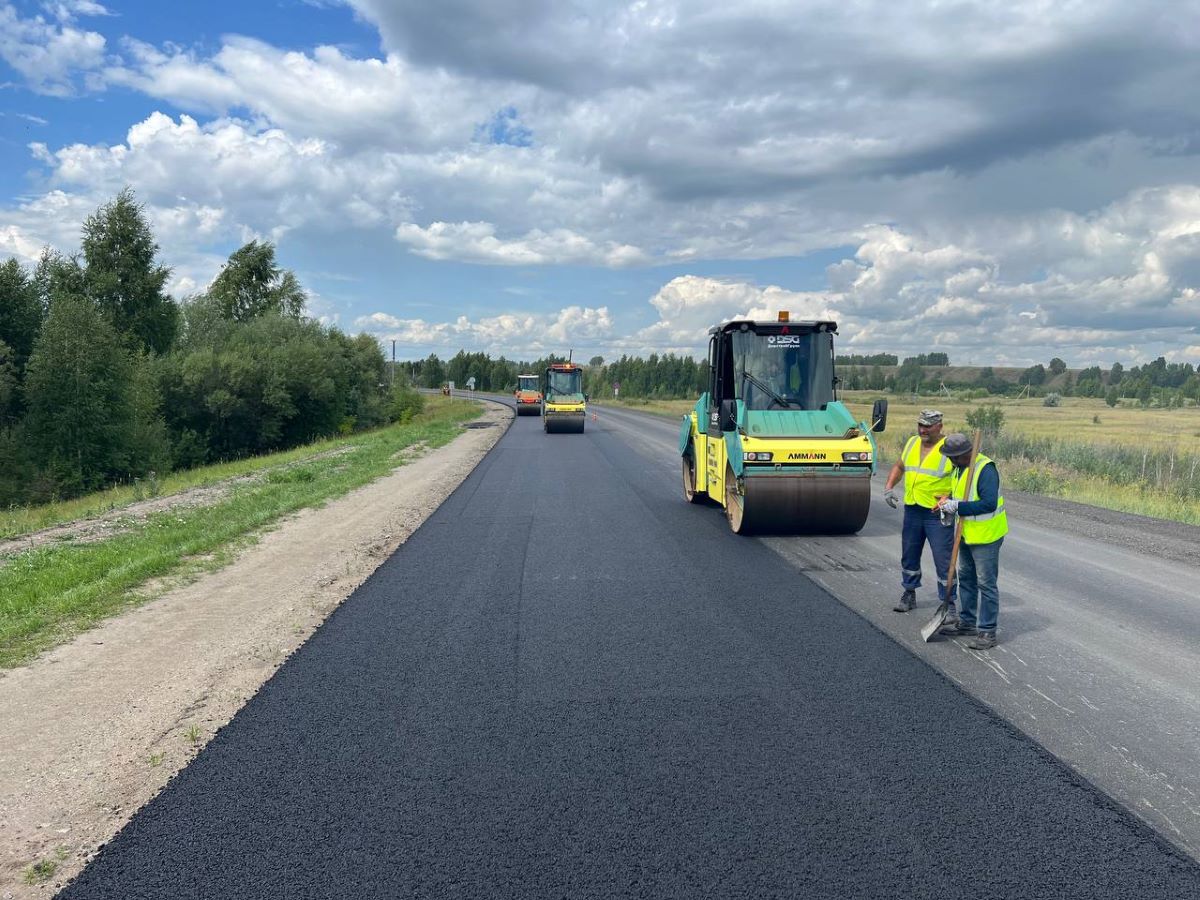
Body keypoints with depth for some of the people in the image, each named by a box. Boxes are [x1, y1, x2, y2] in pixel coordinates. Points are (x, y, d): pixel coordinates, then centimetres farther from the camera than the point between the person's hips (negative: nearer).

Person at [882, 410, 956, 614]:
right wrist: (888, 487, 7)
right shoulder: (912, 443, 9)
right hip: (912, 510, 6)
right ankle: (909, 593, 31)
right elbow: (899, 467, 21)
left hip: (938, 513, -6)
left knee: (943, 559, -2)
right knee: (909, 555, 16)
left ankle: (948, 601, 7)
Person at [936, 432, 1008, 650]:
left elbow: (989, 503, -31)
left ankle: (987, 632, 5)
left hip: (986, 536, -10)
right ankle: (967, 622, 33)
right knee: (965, 578, 19)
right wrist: (948, 499, 2)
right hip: (967, 534, 10)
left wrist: (957, 507, -27)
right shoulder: (961, 466, 6)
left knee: (986, 583, -3)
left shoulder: (985, 469, -23)